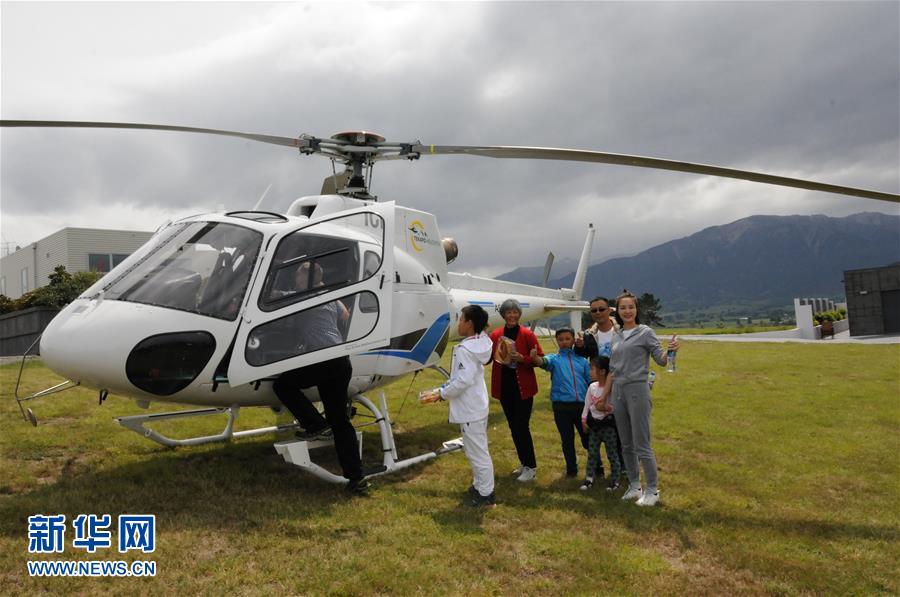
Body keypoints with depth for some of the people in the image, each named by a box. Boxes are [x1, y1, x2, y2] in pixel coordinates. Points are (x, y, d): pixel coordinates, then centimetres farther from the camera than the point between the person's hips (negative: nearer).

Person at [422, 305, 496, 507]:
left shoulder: (465, 349, -23)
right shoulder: (478, 345, 6)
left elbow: (463, 381, -27)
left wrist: (441, 394, -14)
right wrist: (441, 389, 10)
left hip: (470, 409, -10)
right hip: (477, 406, 10)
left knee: (477, 452, 1)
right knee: (476, 450, 22)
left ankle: (486, 494, 12)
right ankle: (480, 485, 35)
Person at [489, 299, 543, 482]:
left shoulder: (528, 334, -6)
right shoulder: (495, 335, 3)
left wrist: (522, 358, -20)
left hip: (522, 387, -4)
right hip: (504, 386, 4)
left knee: (522, 426, -5)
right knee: (513, 427, 13)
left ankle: (531, 468, 8)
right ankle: (524, 463, 28)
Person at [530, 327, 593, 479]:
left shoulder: (582, 359, 9)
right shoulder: (554, 359, 4)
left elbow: (592, 382, 10)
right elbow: (544, 362, -19)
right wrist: (535, 357, -41)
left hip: (582, 404, 1)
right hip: (562, 406, -1)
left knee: (588, 438, 9)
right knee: (567, 439, 10)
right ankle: (571, 469, 26)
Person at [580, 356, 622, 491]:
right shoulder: (592, 387, 4)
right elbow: (587, 404, 10)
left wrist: (609, 408, -28)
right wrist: (584, 420, 6)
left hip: (608, 424, -6)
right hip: (594, 424, 6)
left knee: (612, 454, 5)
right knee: (592, 453, 11)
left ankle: (615, 480, 16)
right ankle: (589, 478, 20)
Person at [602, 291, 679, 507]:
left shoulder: (645, 332, -4)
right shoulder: (616, 336, 13)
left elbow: (661, 359, -11)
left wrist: (671, 350, -32)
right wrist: (604, 396, 17)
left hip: (637, 391, -6)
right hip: (618, 392, 6)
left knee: (641, 445, -3)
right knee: (626, 445, 13)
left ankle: (652, 490, 10)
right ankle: (634, 486, 25)